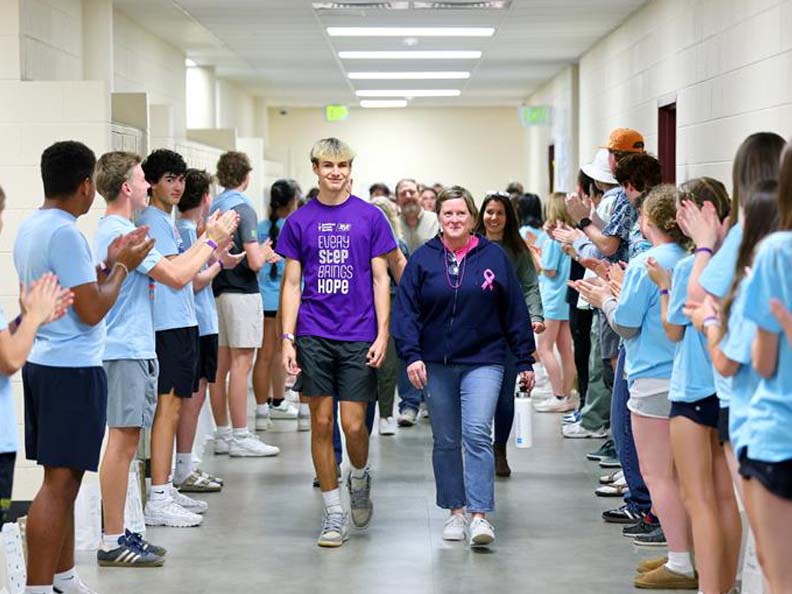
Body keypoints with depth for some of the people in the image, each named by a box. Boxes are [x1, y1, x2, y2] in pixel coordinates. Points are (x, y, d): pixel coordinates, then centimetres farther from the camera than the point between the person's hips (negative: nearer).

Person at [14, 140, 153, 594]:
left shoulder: (30, 228, 12)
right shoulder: (65, 233, -17)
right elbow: (91, 311, -18)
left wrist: (109, 263, 16)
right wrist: (122, 266, -5)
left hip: (43, 364, 10)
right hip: (73, 368, -10)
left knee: (64, 478, 15)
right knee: (60, 480, -7)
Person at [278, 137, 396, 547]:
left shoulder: (370, 217, 4)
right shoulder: (299, 221, 6)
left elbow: (380, 279, 4)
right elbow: (291, 283, 7)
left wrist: (382, 335, -4)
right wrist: (288, 338, -2)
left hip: (358, 336, -1)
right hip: (313, 336, 1)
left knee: (353, 424, -4)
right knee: (321, 423, 2)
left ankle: (359, 478, 28)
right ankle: (334, 513, 13)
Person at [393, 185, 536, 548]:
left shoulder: (494, 257, 2)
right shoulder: (423, 259, 2)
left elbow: (515, 311, 5)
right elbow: (406, 311, -1)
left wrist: (524, 361, 4)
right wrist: (411, 355, -13)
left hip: (483, 361, -2)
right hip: (436, 365, 2)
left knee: (477, 434, -15)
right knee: (445, 441, 9)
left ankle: (480, 515, -14)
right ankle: (455, 511, 21)